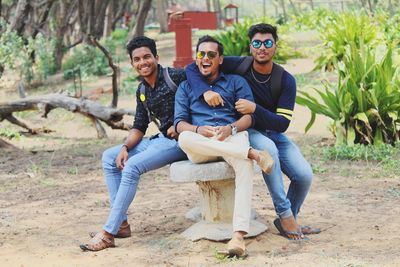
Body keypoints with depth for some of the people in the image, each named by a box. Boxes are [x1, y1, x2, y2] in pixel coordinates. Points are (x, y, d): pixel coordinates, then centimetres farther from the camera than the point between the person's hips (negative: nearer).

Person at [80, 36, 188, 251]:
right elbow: (139, 127, 15)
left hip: (178, 141, -9)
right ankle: (121, 223, 0)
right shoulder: (142, 91, 13)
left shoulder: (175, 77, -12)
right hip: (160, 139, 9)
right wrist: (125, 147, -6)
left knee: (132, 166, -26)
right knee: (109, 157, 4)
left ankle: (108, 233, -21)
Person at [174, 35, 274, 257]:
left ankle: (239, 234, -50)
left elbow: (249, 116, 7)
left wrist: (231, 128, -15)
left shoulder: (236, 82, 20)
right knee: (184, 139, -37)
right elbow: (179, 123, 10)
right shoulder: (186, 87, 23)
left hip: (232, 137, -1)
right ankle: (253, 154, -35)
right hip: (200, 147, 1)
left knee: (245, 165, -37)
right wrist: (198, 130, -14)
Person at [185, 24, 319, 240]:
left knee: (304, 175, -17)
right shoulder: (238, 66, -12)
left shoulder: (285, 80, -10)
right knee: (267, 147, -37)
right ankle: (285, 215, -27)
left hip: (273, 133, 3)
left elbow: (282, 123, -16)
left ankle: (288, 221, 11)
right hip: (245, 131, -3)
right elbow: (192, 68, -11)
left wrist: (255, 109, -32)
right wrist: (205, 91, -30)